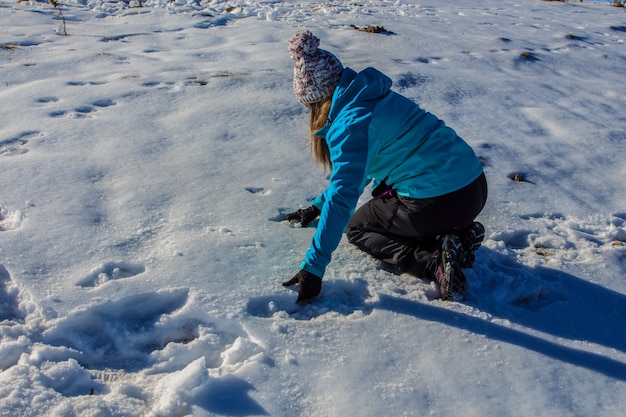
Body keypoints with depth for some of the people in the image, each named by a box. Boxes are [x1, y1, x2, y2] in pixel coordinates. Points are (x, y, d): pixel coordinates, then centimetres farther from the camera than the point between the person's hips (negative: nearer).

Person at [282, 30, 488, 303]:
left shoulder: (351, 124, -17)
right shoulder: (373, 98, 13)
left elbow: (343, 196, -23)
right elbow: (354, 171, 25)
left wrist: (312, 267, -20)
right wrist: (318, 206, 29)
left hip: (441, 201, -9)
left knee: (357, 228, 12)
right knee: (380, 198, 31)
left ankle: (433, 259, -9)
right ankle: (458, 233, 12)